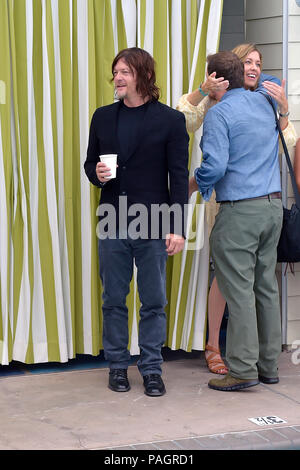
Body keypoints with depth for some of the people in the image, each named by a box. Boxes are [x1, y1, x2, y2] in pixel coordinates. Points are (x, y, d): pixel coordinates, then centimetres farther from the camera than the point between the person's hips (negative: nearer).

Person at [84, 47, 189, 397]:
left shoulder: (170, 120, -2)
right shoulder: (103, 117, 8)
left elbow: (179, 177, -4)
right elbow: (90, 162, 17)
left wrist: (177, 228, -9)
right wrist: (97, 174, -9)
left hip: (152, 226, -3)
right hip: (112, 224, 3)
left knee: (154, 302, 5)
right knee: (113, 300, 10)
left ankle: (152, 369, 18)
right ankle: (117, 365, 23)